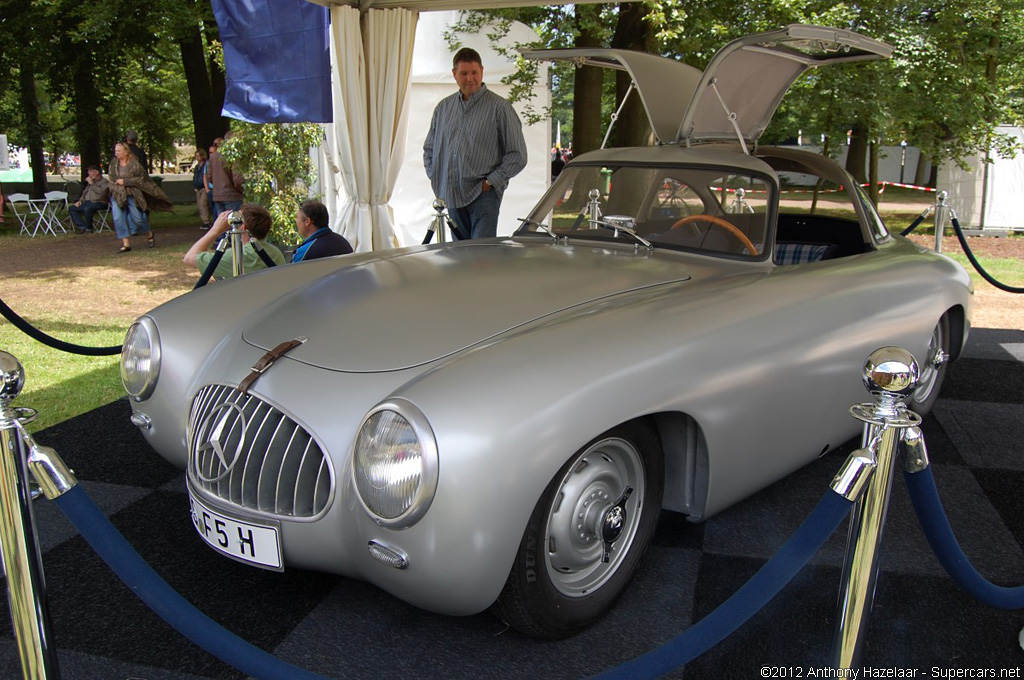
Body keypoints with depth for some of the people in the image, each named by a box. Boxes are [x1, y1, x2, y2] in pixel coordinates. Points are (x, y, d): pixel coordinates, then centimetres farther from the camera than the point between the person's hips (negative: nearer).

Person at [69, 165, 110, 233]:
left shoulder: (104, 181, -1)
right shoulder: (90, 182, 25)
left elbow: (101, 192, -19)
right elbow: (84, 193, 30)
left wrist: (92, 184, -13)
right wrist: (80, 201, 12)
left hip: (99, 203, -9)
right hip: (87, 202, 9)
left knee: (87, 208, -38)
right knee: (71, 208, -5)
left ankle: (88, 228, -19)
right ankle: (82, 227, -14)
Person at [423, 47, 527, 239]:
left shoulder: (499, 107, -3)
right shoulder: (444, 107, 13)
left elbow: (517, 155, -5)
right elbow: (429, 148, 25)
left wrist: (491, 182, -10)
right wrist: (434, 176, 10)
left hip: (483, 196, -5)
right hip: (452, 195, 5)